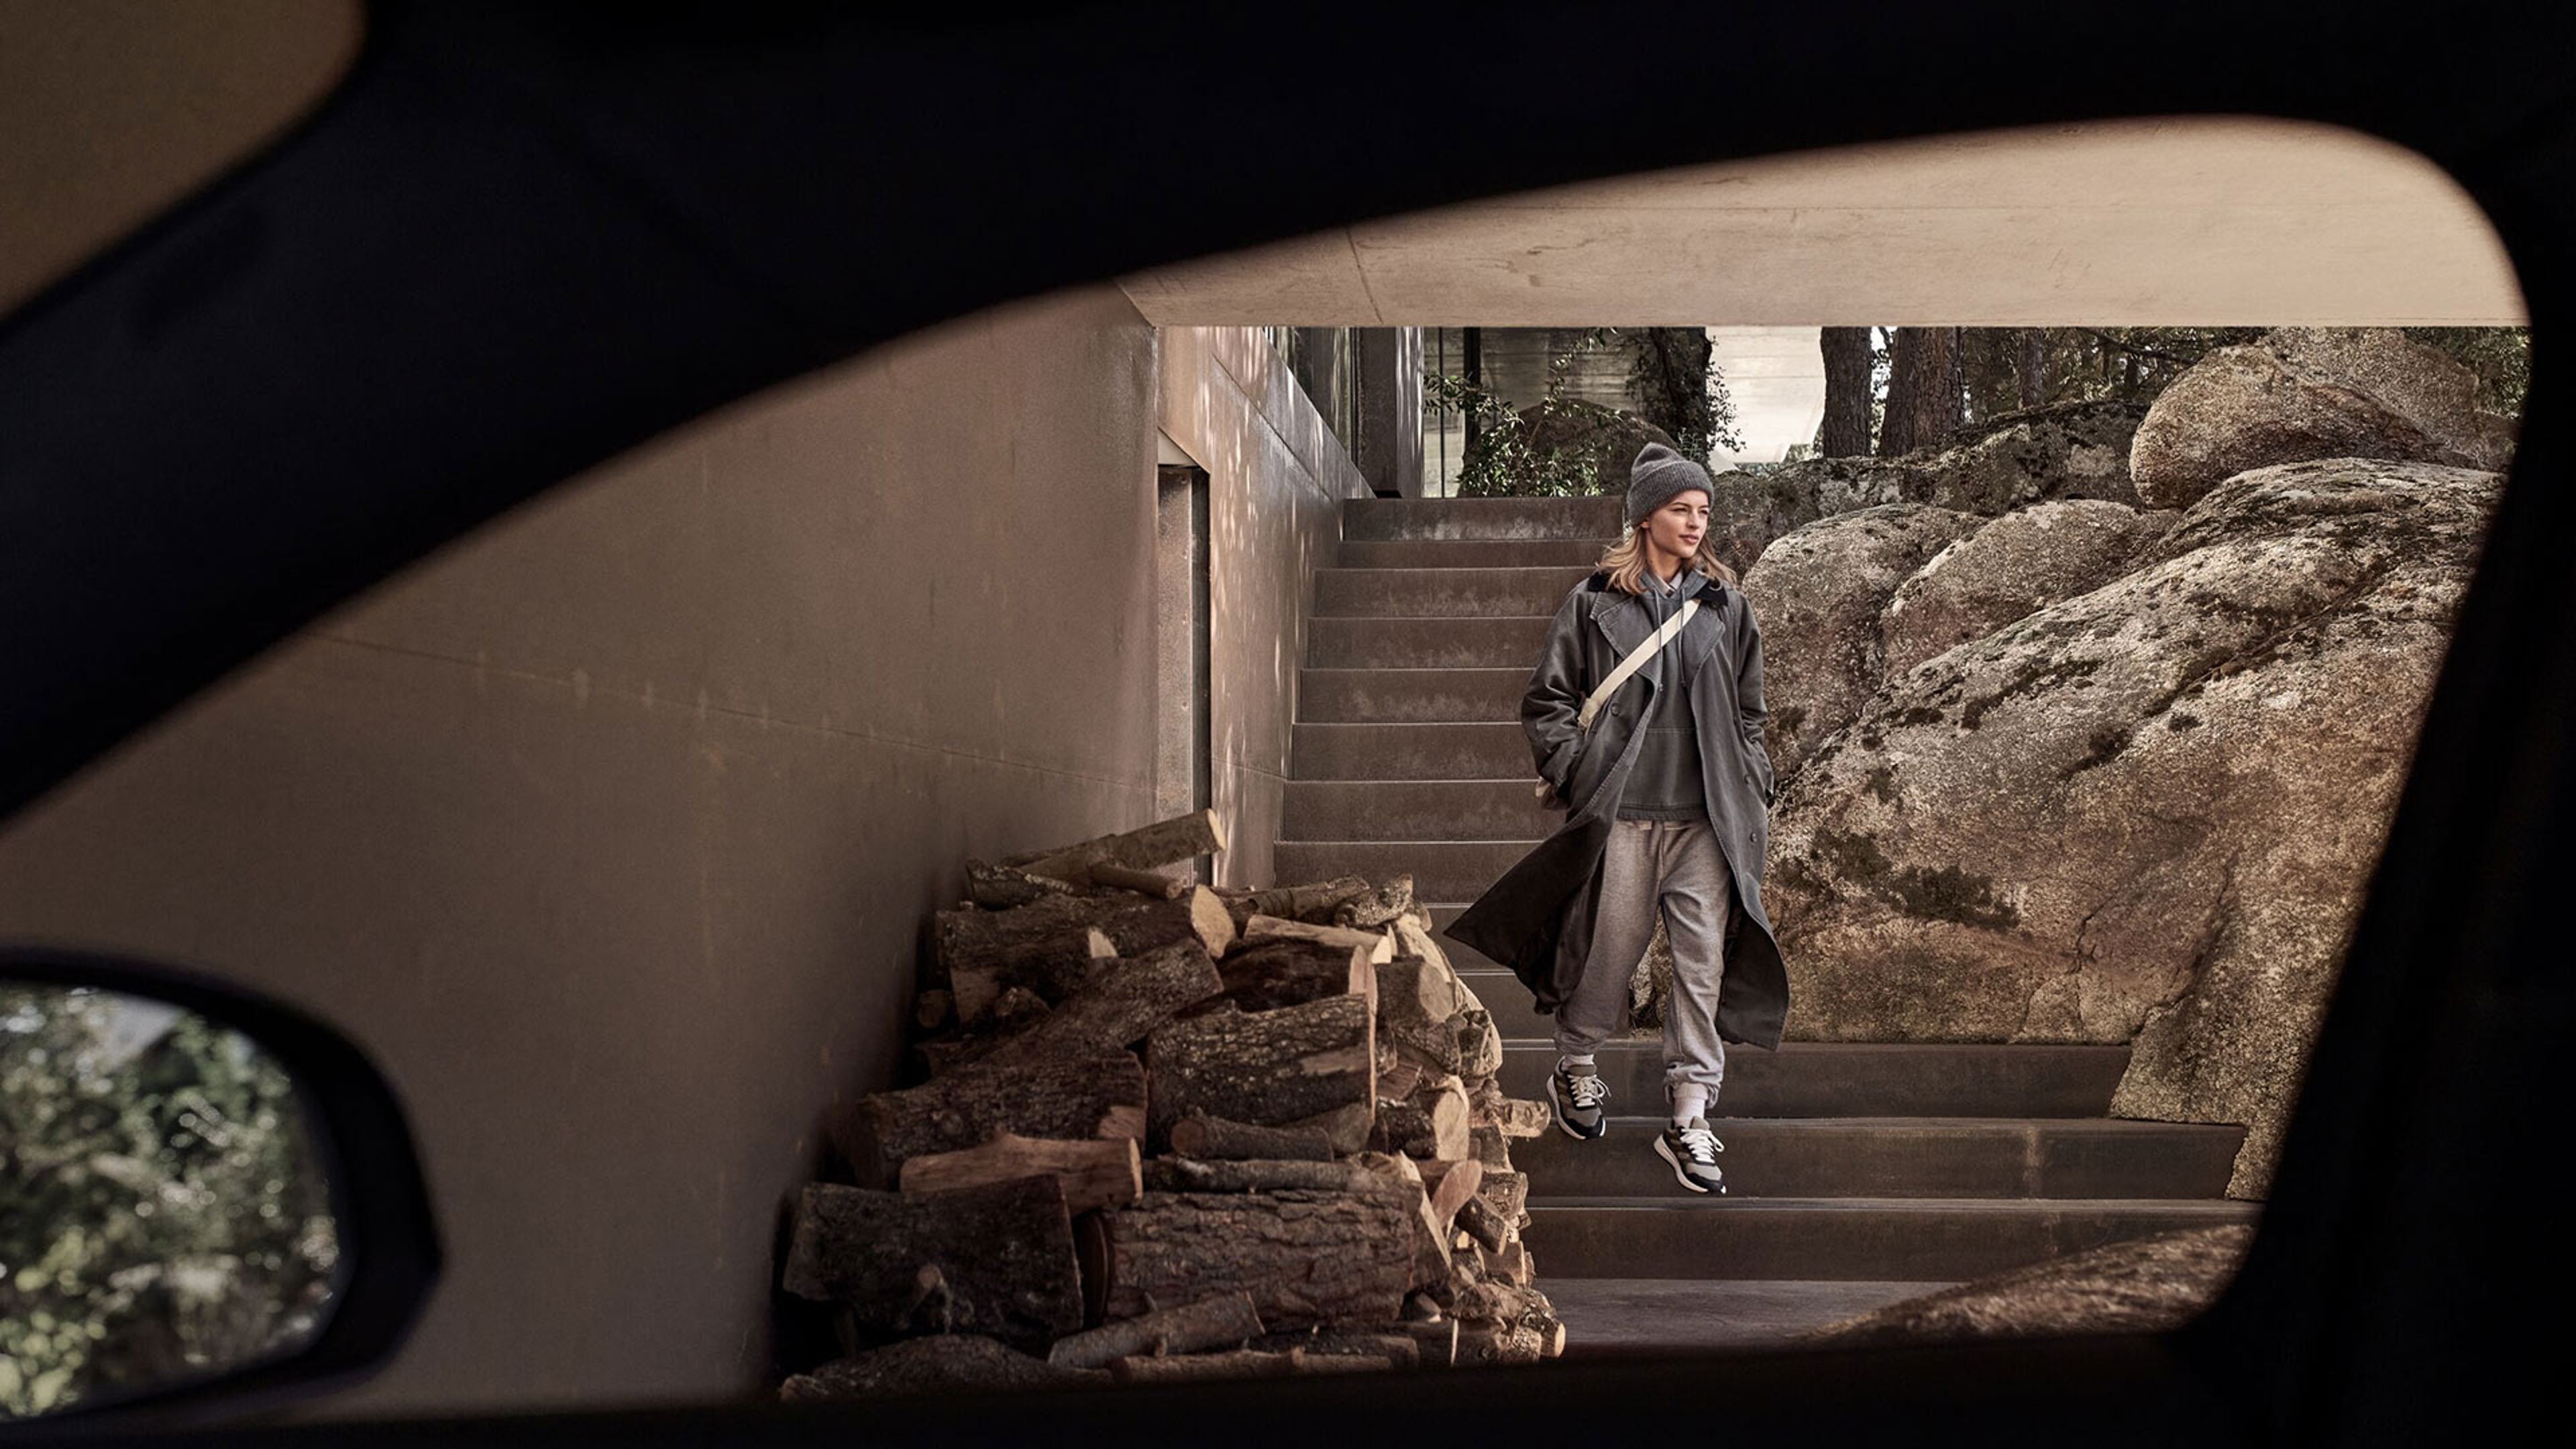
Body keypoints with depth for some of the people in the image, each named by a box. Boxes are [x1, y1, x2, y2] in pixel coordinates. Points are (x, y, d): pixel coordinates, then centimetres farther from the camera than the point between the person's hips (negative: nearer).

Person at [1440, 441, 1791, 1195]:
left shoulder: (1726, 607, 13)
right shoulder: (1594, 601, 3)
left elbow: (1747, 714, 19)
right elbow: (1547, 699, 5)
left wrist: (1752, 789, 9)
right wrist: (1575, 772, -5)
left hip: (1705, 819, 3)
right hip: (1620, 813, -3)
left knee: (1705, 962, -3)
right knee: (1607, 948, 4)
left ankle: (1689, 1118, 3)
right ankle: (1575, 1070, 30)